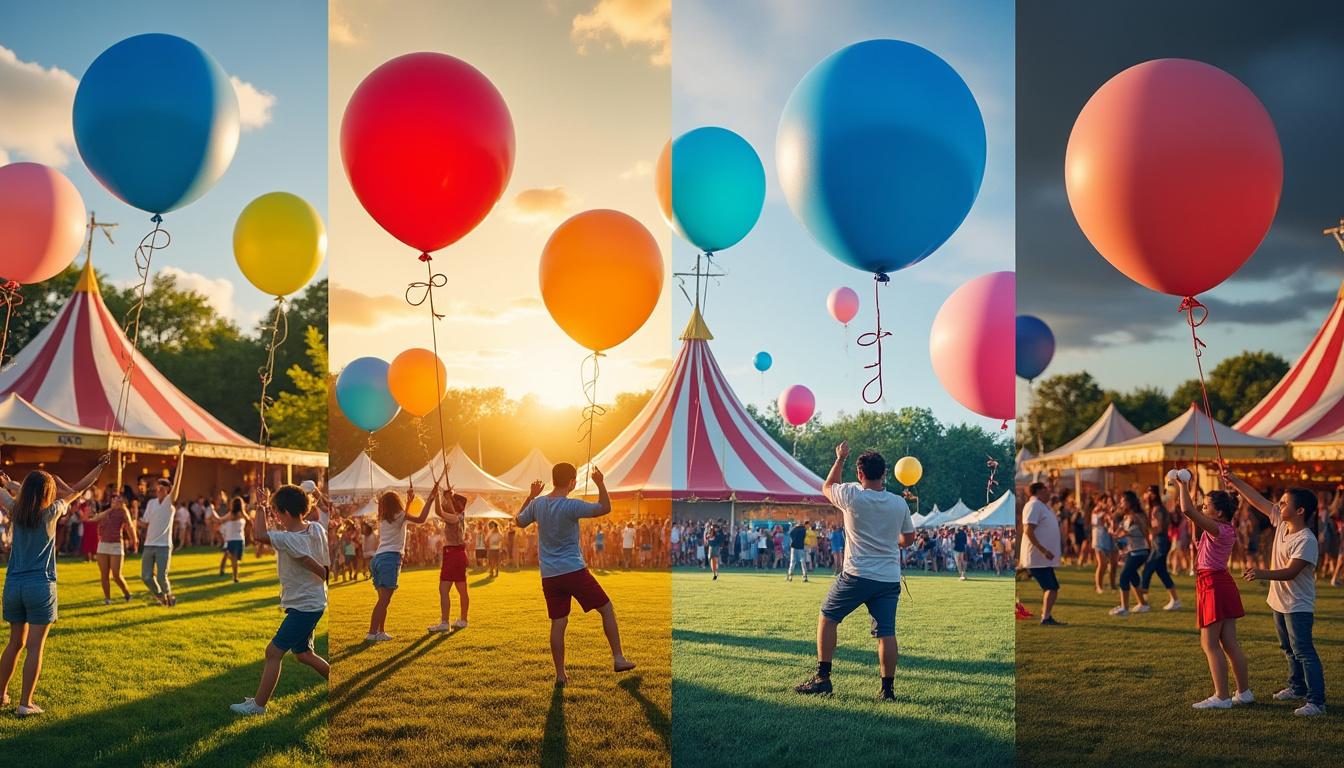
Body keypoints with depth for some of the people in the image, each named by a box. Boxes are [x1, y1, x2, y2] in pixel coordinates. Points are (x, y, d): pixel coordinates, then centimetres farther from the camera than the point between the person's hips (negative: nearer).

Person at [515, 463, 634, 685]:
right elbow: (605, 508, -11)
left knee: (558, 624, 8)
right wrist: (600, 483, -3)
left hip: (549, 576, 5)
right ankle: (618, 658, 6)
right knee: (607, 608, 8)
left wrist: (530, 496, 27)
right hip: (574, 571, -5)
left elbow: (519, 522, 22)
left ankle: (560, 674, 9)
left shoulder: (538, 504, 3)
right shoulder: (571, 506, -14)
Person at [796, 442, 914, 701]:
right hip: (890, 578, 4)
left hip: (857, 575, -3)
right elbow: (908, 538, 18)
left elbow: (827, 487, 14)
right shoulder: (899, 503, 4)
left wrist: (840, 459, 23)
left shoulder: (852, 495, -8)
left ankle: (823, 677, 9)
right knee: (886, 632, 4)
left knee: (827, 618, 11)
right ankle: (888, 688, 6)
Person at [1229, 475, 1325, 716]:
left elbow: (1291, 572, -30)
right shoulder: (1281, 522, 0)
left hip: (1298, 606, -9)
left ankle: (1316, 701, -10)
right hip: (1279, 601, 9)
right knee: (1289, 649, 23)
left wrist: (1262, 574, -42)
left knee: (1303, 651, -11)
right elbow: (1257, 500, 4)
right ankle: (1297, 687, 39)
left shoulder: (1306, 540, -24)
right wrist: (1233, 481, 1)